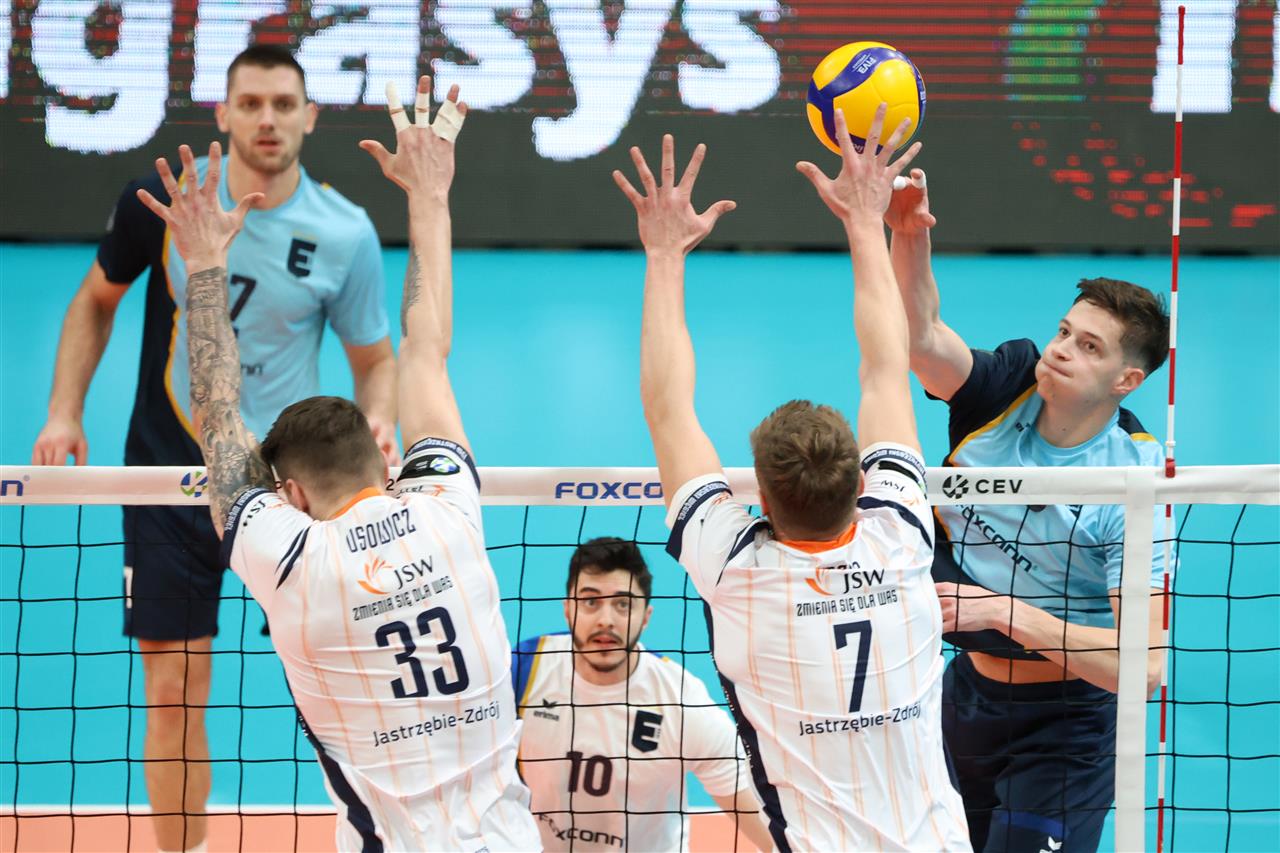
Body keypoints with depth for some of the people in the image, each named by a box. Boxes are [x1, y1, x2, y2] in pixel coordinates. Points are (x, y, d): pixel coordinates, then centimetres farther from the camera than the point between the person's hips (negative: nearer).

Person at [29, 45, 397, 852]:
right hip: (169, 474, 1)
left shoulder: (345, 233, -9)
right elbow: (96, 301, 10)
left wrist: (378, 421, -19)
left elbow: (376, 360, 2)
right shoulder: (162, 201, -7)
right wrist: (65, 410, 0)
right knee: (175, 688, 1)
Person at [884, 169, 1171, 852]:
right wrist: (908, 236, -45)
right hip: (966, 690, 5)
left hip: (1063, 725, -5)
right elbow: (924, 339, -28)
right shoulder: (1006, 388, -8)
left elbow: (1143, 666, -28)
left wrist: (1007, 612, -32)